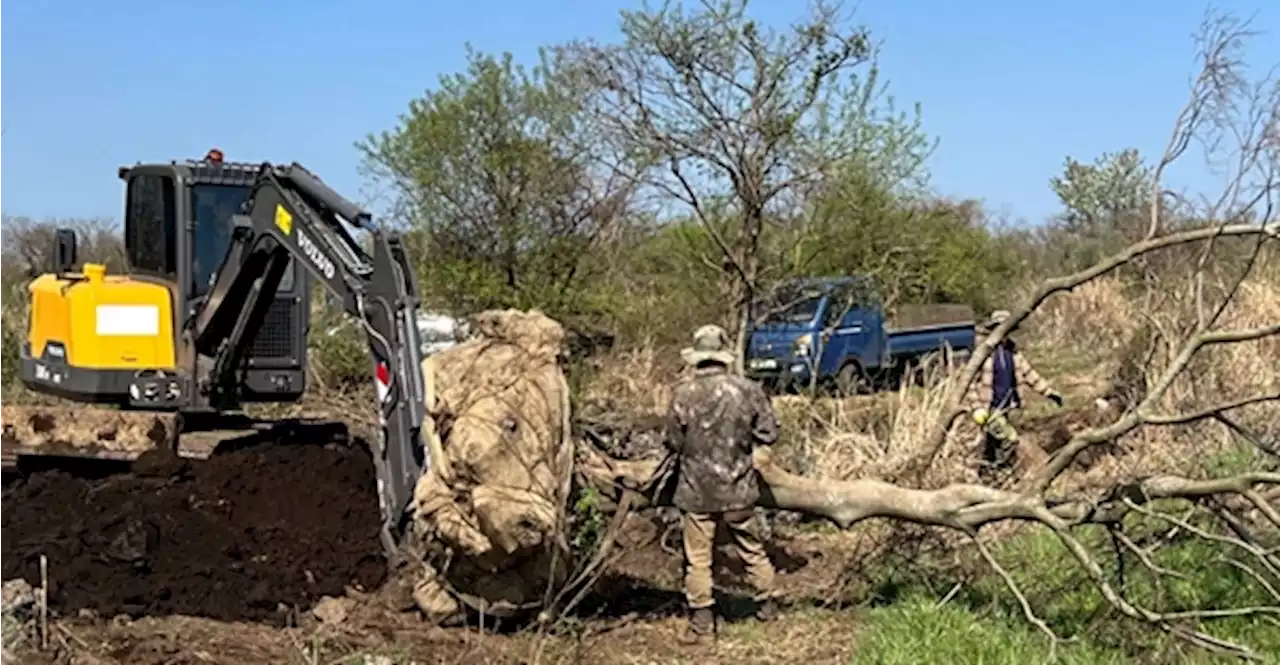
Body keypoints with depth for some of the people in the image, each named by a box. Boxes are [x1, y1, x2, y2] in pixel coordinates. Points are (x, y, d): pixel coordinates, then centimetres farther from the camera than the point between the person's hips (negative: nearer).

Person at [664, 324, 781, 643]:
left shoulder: (683, 394, -13)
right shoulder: (747, 389, -10)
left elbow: (674, 442, -6)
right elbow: (769, 434, -4)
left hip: (696, 490, -2)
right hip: (738, 488, 2)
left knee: (697, 556, 8)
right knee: (751, 548, 19)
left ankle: (701, 617, 10)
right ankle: (766, 604, 31)